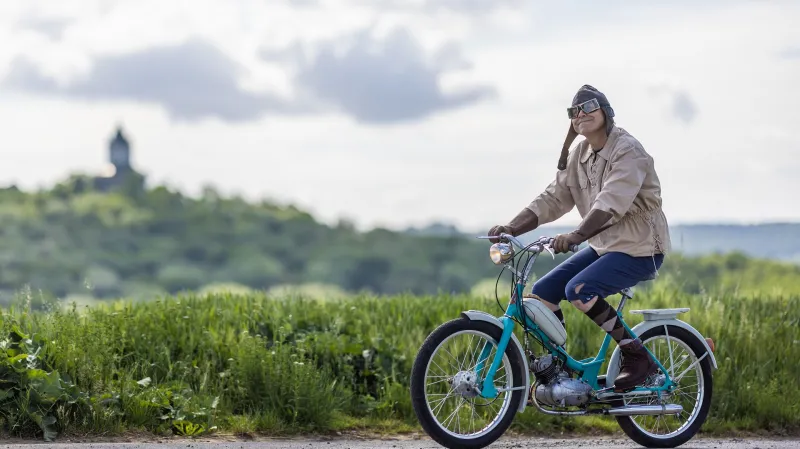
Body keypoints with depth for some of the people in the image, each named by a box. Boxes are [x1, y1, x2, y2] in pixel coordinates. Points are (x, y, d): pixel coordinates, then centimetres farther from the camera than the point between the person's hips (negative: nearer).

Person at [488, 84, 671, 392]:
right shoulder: (579, 156, 7)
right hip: (602, 246, 8)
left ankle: (638, 356, -16)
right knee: (540, 294, -2)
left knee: (578, 290, -29)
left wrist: (576, 236, -46)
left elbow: (612, 202, -32)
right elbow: (552, 199, 3)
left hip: (639, 249, -8)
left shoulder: (627, 151, -17)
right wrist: (512, 228, -12)